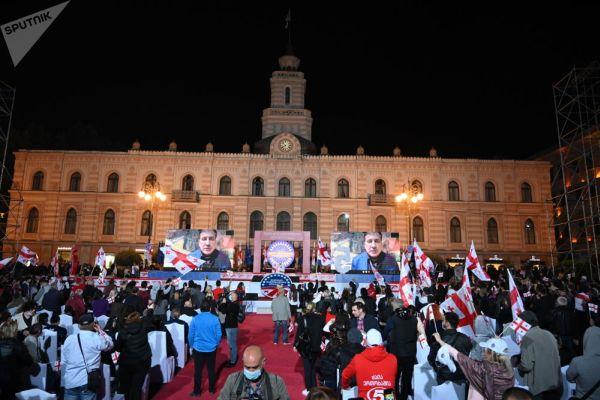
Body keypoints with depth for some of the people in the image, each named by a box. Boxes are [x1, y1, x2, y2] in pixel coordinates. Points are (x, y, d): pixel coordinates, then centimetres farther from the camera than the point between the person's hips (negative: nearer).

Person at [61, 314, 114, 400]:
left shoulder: (69, 339, 4)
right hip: (88, 382, -4)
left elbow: (63, 362, 10)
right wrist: (100, 330, 13)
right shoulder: (96, 338, -9)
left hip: (70, 382, 4)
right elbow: (110, 345, 9)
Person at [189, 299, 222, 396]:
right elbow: (218, 335, -6)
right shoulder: (215, 319, -10)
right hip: (211, 349, 1)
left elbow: (191, 335, -4)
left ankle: (197, 391, 18)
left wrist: (192, 345, 13)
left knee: (198, 371, 10)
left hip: (198, 348, 0)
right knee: (211, 369, 14)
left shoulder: (195, 319, -9)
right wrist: (216, 344, 11)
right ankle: (211, 389, 26)